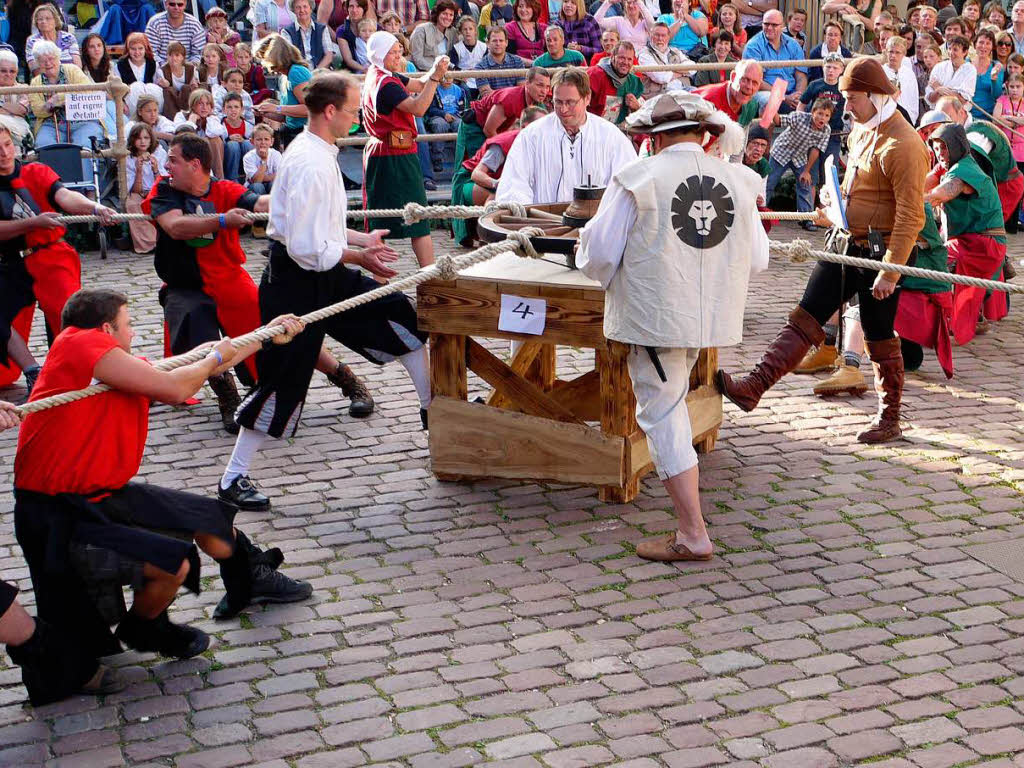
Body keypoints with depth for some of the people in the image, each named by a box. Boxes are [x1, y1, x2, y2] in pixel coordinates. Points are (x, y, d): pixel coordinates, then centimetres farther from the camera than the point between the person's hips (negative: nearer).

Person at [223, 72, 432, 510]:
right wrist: (359, 256, -16)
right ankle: (234, 478, 9)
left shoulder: (315, 152, 8)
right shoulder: (311, 163, -25)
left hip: (323, 276, 10)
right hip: (297, 282, -10)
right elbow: (307, 248, -28)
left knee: (399, 315, 14)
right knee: (284, 379, -3)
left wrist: (360, 239, 11)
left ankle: (432, 408, 30)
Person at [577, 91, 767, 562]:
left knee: (662, 413, 1)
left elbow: (598, 255, -10)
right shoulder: (738, 180, 2)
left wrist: (599, 270, 14)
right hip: (713, 316, 5)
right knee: (673, 404, 27)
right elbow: (757, 260, 9)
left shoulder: (638, 177, -11)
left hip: (653, 315, -5)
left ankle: (692, 535, 1)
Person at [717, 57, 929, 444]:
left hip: (879, 252, -8)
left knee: (880, 340, 4)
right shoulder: (861, 130, 10)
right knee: (805, 318, 1)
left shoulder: (903, 144, -19)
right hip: (846, 244, 8)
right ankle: (753, 387, -4)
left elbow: (911, 216, -22)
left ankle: (889, 420, 19)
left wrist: (890, 271, -24)